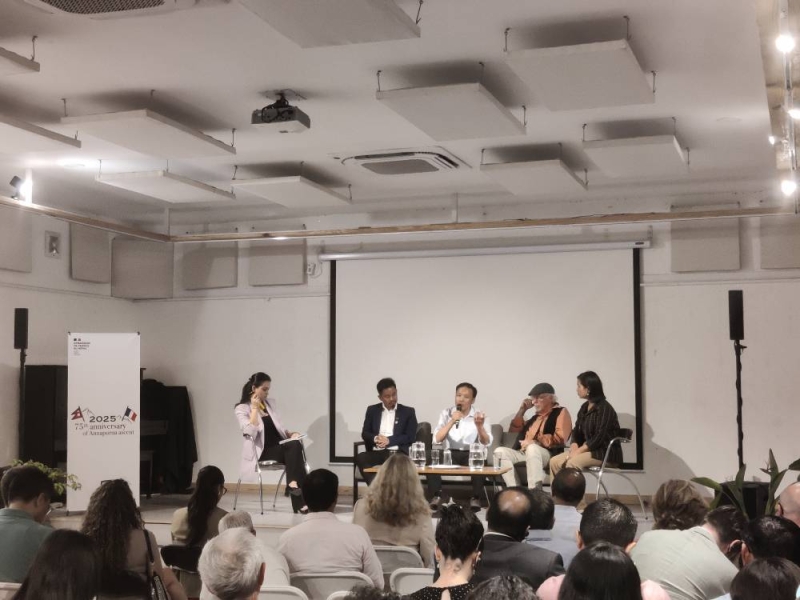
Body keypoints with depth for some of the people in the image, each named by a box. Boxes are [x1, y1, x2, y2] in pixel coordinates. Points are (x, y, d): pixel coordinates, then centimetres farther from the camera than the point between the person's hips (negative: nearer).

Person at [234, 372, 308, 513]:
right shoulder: (242, 408, -1)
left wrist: (290, 434, 2)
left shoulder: (271, 402, 17)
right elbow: (250, 432, -17)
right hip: (261, 451, -5)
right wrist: (255, 408, -14)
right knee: (294, 447, -31)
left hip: (279, 447, 6)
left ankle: (293, 484, -31)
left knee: (295, 445, -31)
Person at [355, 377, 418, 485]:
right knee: (360, 457, -32)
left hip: (397, 452, -2)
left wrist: (389, 440, -8)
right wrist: (375, 438, -9)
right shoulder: (372, 410, 19)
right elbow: (365, 433, 14)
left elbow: (410, 437, 3)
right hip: (376, 452, 3)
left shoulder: (408, 412, 12)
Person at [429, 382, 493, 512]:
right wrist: (452, 421, -20)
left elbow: (486, 443, -11)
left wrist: (479, 426, -29)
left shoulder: (480, 416, 2)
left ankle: (476, 498, -20)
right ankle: (436, 496, -19)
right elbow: (437, 439, -10)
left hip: (472, 454, -1)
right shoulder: (446, 413, 4)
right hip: (450, 453, 1)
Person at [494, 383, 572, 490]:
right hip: (525, 453, 7)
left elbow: (559, 439, -11)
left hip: (548, 454, -7)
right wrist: (522, 410, 20)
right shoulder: (537, 416, 27)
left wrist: (534, 442, -12)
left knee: (532, 448, -40)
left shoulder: (561, 412, 5)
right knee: (500, 452, -17)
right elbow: (514, 428, 30)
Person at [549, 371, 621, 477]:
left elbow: (599, 438, -19)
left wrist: (578, 451, -20)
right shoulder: (584, 407, 14)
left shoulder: (604, 408, -12)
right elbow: (576, 432, 13)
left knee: (572, 463, -31)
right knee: (554, 462, -9)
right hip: (588, 450, 8)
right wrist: (574, 447, -8)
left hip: (605, 453, -8)